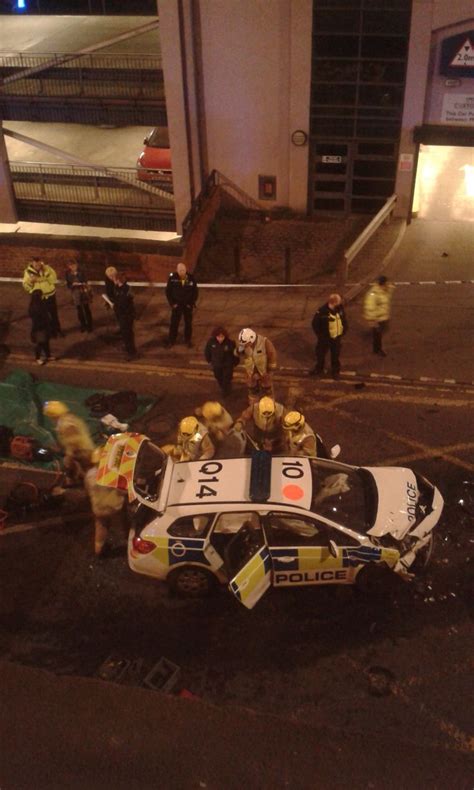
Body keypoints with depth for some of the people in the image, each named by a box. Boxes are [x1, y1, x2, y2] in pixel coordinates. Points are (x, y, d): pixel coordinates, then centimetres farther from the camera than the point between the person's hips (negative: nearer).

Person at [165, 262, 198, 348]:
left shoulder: (191, 278, -11)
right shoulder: (172, 278, -14)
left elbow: (195, 291, 0)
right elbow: (168, 291, -4)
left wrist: (192, 303, -5)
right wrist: (172, 303, -7)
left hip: (188, 305, 1)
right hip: (176, 305, -1)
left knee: (188, 323, 11)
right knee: (174, 323, 5)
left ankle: (188, 340, 26)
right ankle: (171, 340, 20)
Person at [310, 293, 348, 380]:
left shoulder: (340, 309, -12)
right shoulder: (322, 312, -26)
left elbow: (344, 320, 6)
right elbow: (315, 324, -14)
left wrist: (344, 330, 0)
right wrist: (321, 335, -10)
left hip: (336, 337, 3)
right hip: (325, 338, -3)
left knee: (335, 355, 19)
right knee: (321, 354, 16)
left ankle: (335, 371, 39)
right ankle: (319, 369, 40)